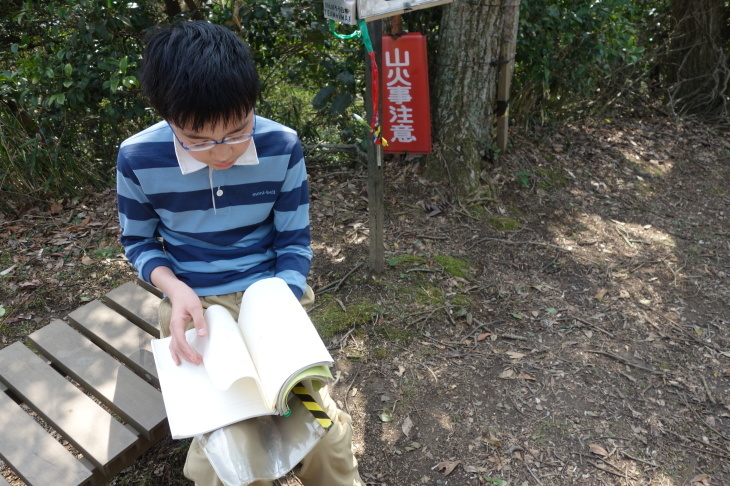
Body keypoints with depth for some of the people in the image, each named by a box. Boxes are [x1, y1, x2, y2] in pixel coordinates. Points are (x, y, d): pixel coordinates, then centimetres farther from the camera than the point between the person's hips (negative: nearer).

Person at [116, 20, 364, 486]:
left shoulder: (282, 147, -11)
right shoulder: (138, 159, -12)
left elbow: (294, 242, -4)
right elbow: (138, 241, 4)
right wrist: (176, 289, -16)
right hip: (197, 305, 0)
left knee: (325, 433, -12)